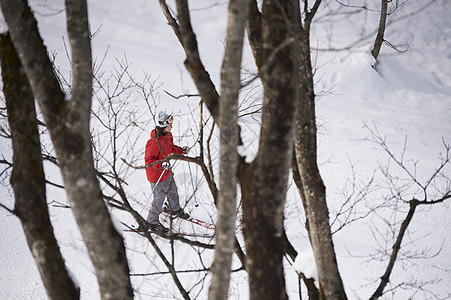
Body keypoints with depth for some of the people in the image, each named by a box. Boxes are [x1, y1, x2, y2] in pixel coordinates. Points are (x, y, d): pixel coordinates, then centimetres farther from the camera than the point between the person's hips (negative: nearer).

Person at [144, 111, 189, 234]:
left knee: (172, 191, 28)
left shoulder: (168, 135, -4)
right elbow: (148, 160, -27)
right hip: (156, 175, -9)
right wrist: (161, 165, -40)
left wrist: (181, 150, 0)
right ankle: (152, 222, 23)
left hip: (166, 171, 9)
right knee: (159, 198, 3)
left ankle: (175, 209, 56)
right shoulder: (154, 142, -33)